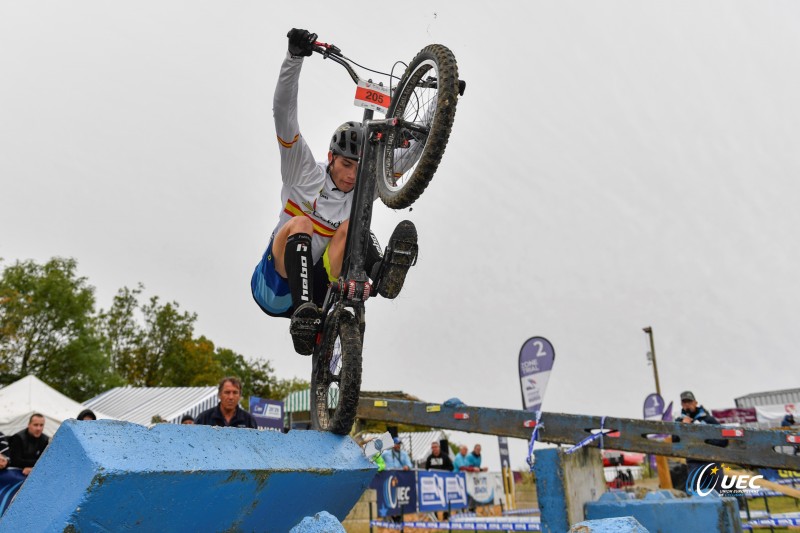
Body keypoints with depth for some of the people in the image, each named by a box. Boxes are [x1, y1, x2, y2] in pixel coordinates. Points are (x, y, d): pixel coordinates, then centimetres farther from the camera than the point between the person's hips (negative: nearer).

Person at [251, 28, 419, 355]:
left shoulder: (361, 195, 5)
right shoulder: (305, 173, -3)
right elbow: (283, 113, -13)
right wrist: (295, 56, -22)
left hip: (319, 287, 3)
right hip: (274, 288, -2)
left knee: (351, 227, -18)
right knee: (300, 223, -31)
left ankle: (381, 272, -46)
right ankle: (303, 315, -45)